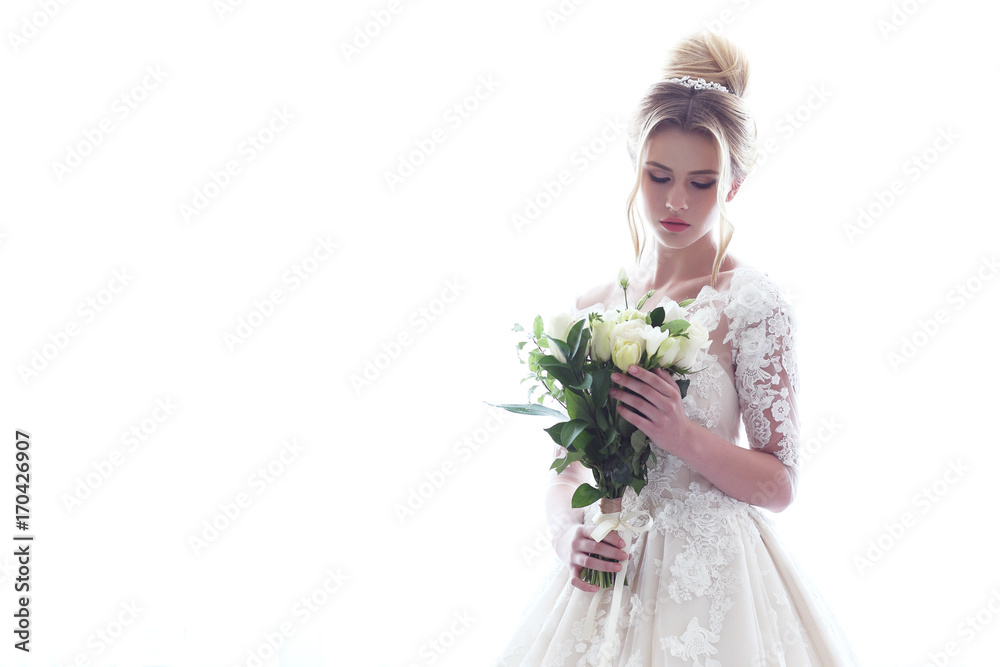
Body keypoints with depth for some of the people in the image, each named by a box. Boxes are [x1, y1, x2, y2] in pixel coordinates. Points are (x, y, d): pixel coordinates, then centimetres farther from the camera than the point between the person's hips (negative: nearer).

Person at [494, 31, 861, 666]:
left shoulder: (750, 302, -8)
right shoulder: (594, 308, 5)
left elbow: (780, 484, -8)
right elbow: (567, 465, 8)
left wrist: (682, 434, -22)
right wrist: (568, 532, -11)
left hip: (710, 585, -4)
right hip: (605, 577, 4)